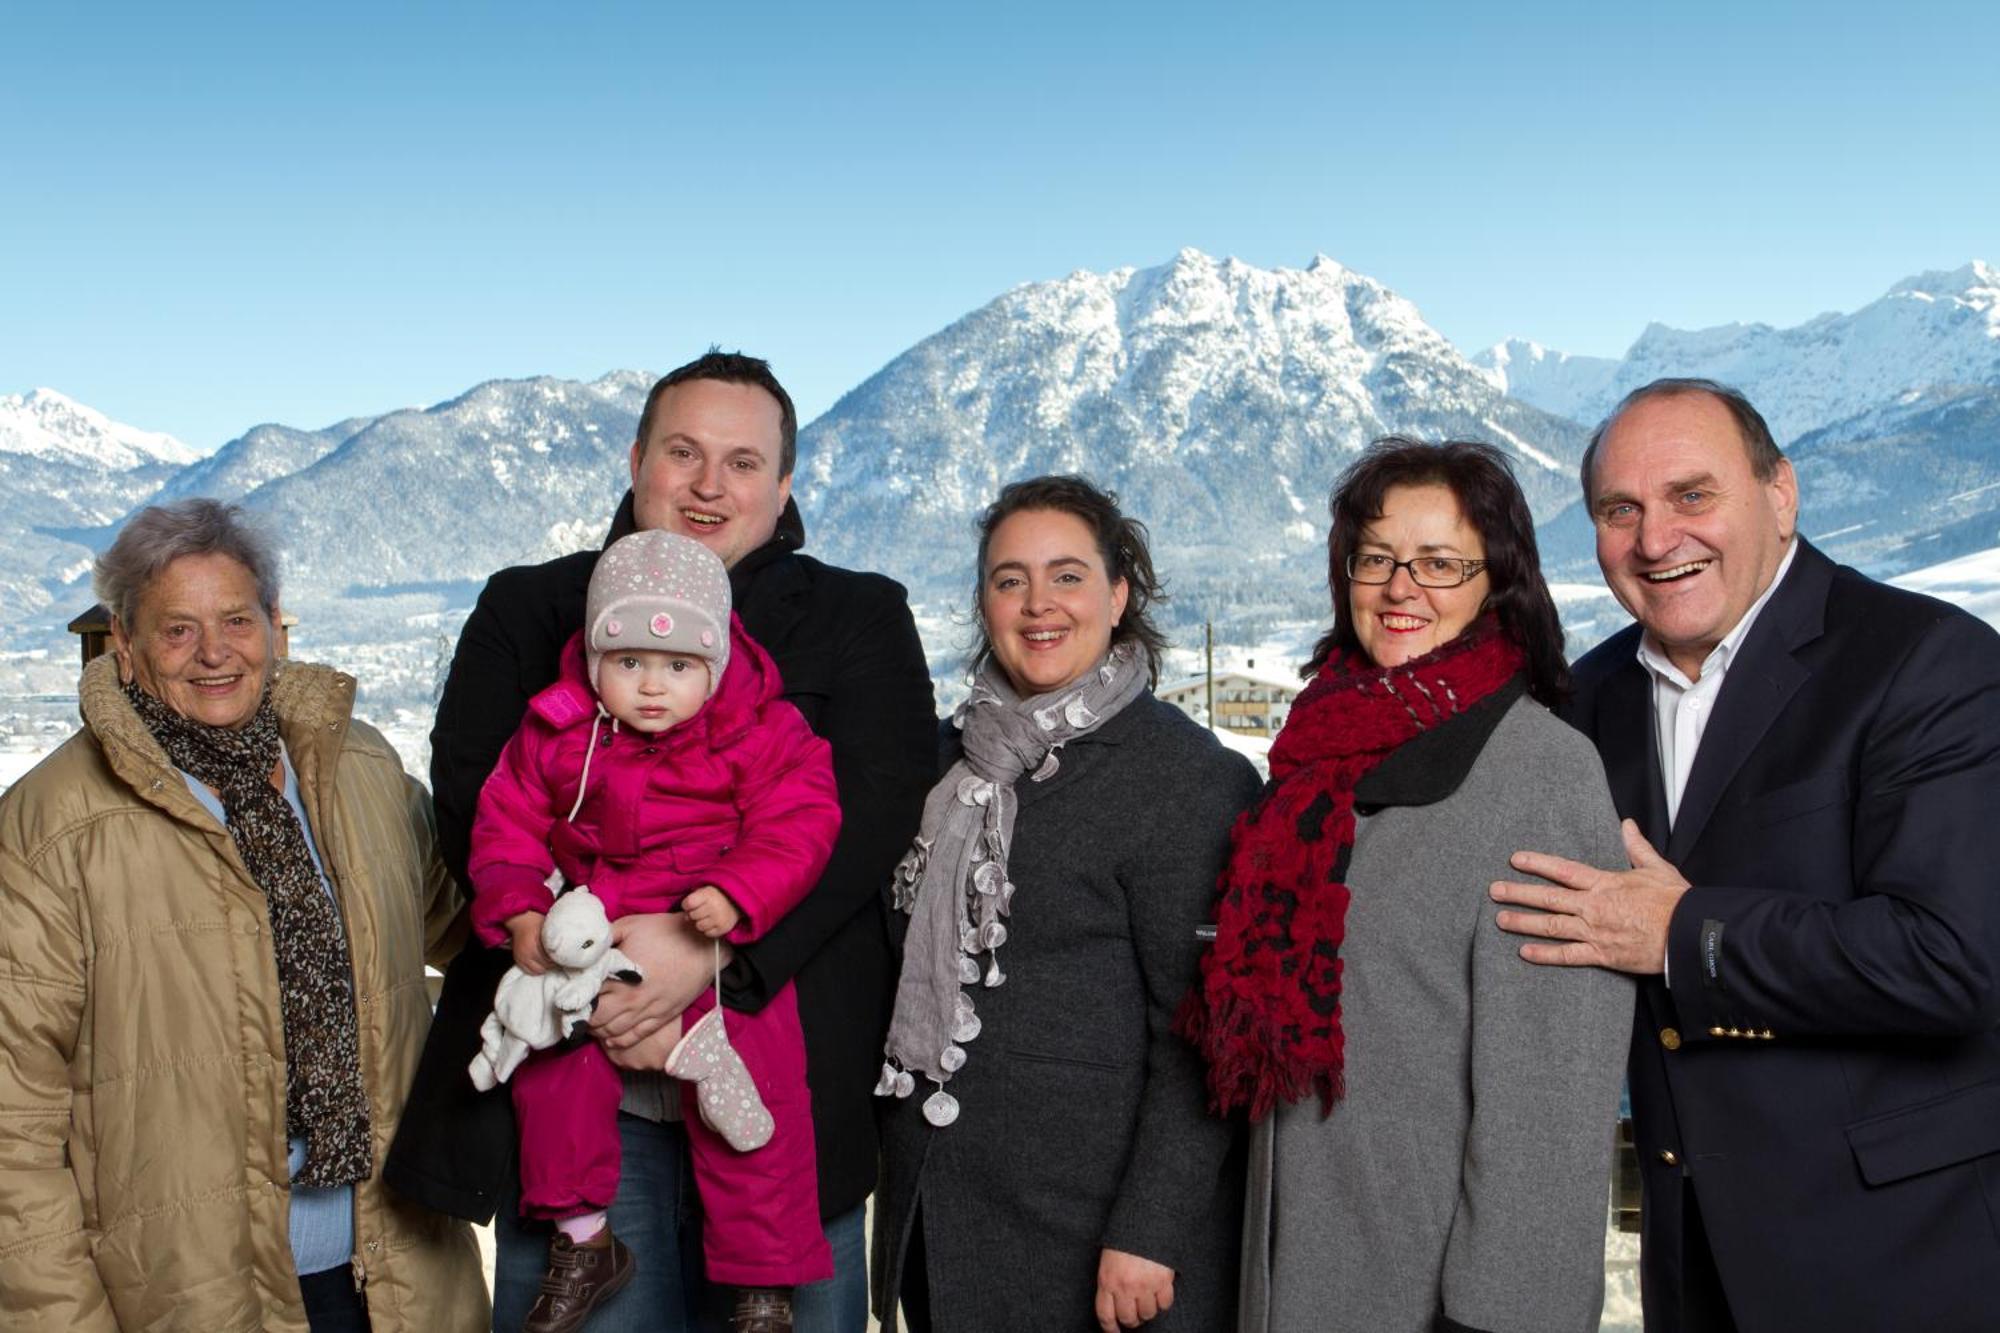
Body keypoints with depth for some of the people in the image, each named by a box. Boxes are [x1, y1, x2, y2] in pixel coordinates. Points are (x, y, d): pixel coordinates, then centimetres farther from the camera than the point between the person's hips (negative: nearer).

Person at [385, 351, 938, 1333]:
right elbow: (472, 803, 2)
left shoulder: (860, 619, 9)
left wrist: (717, 950, -19)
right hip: (578, 1092, 1)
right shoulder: (527, 609, 12)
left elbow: (879, 807, -5)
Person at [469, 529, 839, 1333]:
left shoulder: (761, 734, -9)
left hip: (720, 953, -3)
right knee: (554, 1077, 5)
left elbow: (798, 827, -13)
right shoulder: (555, 735, -1)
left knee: (748, 1110, -5)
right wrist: (519, 913, -9)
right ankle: (582, 1242, 29)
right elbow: (508, 824, 5)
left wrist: (737, 897, -27)